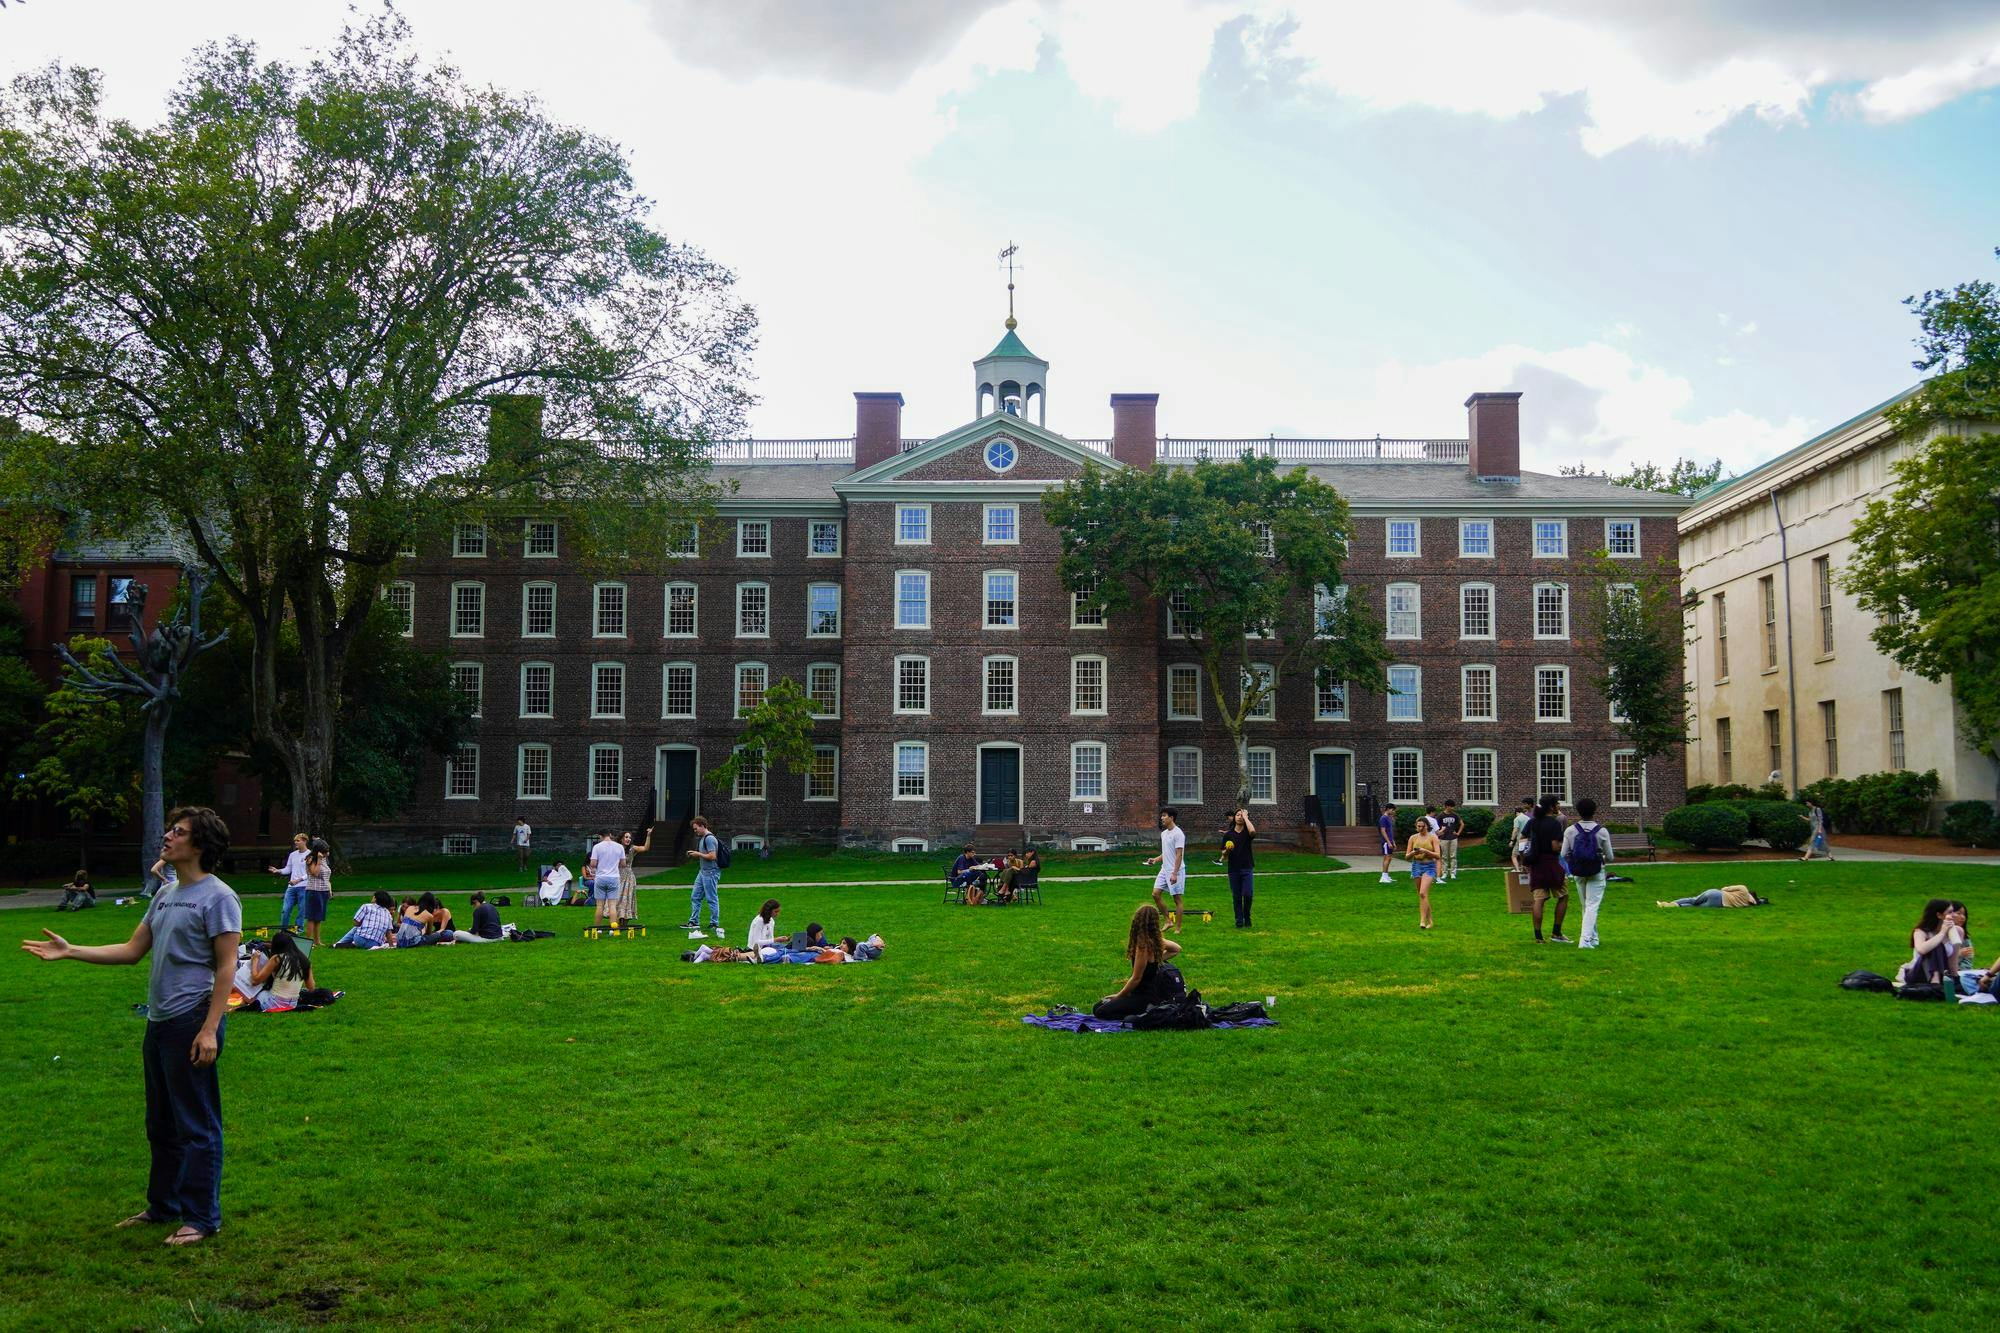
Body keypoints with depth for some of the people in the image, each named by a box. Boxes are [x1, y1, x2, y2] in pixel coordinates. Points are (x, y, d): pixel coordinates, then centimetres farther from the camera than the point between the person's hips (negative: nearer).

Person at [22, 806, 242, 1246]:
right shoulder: (165, 896, 14)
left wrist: (209, 1030, -21)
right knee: (161, 1124, 19)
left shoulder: (218, 897, -12)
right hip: (159, 1022, 9)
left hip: (192, 1023, -9)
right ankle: (163, 1206, 32)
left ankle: (202, 1218, 7)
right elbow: (132, 950, 17)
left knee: (197, 1125, -2)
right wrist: (70, 951, 9)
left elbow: (226, 968, -16)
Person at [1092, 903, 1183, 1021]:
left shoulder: (1143, 945, -22)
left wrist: (1118, 995, -5)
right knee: (1096, 1007, 9)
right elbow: (1177, 949, 22)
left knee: (1101, 1012, -17)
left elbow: (1136, 978, -18)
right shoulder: (1156, 939, 2)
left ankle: (1145, 1015, -9)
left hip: (1144, 997, -9)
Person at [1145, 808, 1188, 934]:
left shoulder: (1178, 834, -15)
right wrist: (1155, 859, 6)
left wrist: (1175, 873, -23)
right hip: (1164, 870, 9)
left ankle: (1177, 928, 7)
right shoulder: (1164, 833, 13)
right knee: (1155, 894, 3)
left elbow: (1179, 855, -19)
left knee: (1177, 899, -1)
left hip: (1176, 871, -9)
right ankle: (1169, 921, 13)